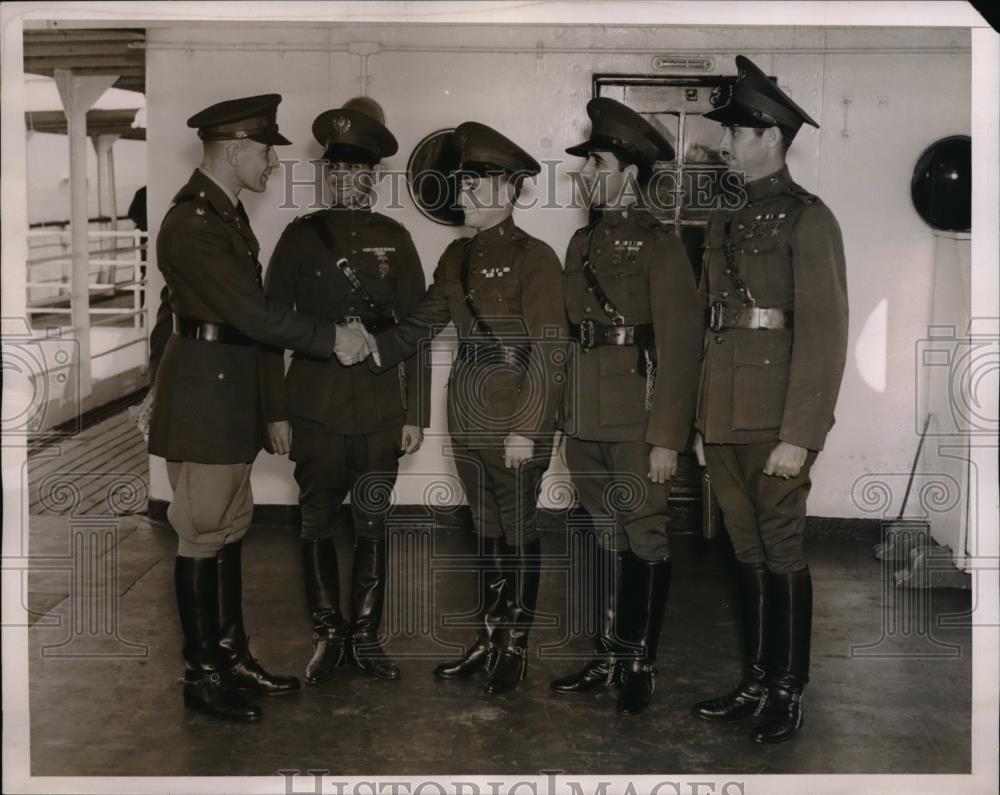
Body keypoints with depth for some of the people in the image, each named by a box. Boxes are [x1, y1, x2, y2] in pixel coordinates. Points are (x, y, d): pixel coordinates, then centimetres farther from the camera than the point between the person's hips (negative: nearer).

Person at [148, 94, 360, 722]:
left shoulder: (228, 215, 14)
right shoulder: (191, 224, -17)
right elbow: (255, 312, -22)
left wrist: (269, 407, 17)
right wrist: (332, 338, -12)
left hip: (232, 394, 10)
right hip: (202, 394, -10)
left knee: (230, 529, 15)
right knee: (203, 536, 0)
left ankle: (233, 655, 25)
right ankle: (202, 676, 10)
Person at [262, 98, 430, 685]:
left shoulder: (394, 238, 5)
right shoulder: (302, 235, 2)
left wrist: (416, 413, 1)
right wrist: (273, 411, 0)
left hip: (381, 407, 1)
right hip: (316, 408, 0)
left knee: (373, 524, 6)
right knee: (318, 522, 6)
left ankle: (367, 637, 18)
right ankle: (328, 636, 19)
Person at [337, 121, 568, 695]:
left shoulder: (535, 258, -11)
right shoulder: (459, 256, 11)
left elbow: (550, 353, -14)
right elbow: (423, 323, 8)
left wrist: (526, 429, -17)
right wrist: (374, 347, -11)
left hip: (516, 425, -6)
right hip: (470, 420, 7)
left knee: (519, 534, 5)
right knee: (487, 532, 16)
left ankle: (516, 649, 19)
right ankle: (489, 640, 27)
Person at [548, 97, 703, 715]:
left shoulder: (659, 244, -6)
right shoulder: (584, 242, 14)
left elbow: (681, 346, -11)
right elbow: (570, 335, 13)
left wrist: (667, 437, -16)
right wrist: (561, 417, 8)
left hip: (637, 421, -6)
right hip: (586, 421, 6)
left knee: (646, 539, 2)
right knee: (608, 539, 13)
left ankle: (641, 667, 13)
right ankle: (609, 657, 23)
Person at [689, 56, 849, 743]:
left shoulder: (808, 219, -7)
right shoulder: (726, 222, 15)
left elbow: (824, 334, -13)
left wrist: (799, 434, -18)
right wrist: (702, 420, 12)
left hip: (775, 420, -7)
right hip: (724, 420, 7)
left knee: (782, 552, 1)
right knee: (748, 552, 13)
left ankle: (790, 692, 13)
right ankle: (756, 681, 23)